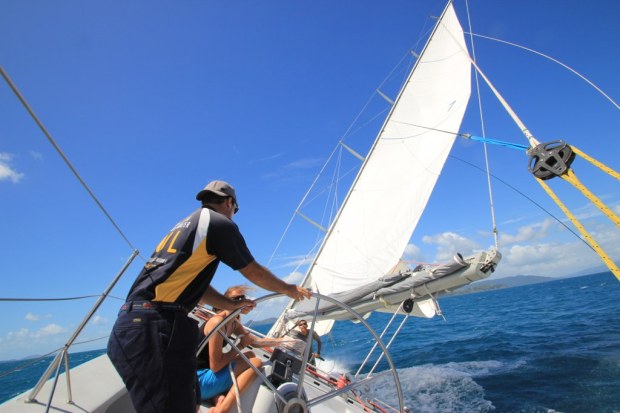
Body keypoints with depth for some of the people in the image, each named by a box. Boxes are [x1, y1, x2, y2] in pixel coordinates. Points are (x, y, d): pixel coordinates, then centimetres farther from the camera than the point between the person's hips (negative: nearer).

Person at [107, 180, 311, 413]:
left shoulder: (184, 225, 23)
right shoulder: (220, 223, -2)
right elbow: (255, 273, 6)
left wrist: (232, 305, 31)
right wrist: (289, 289, 21)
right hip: (155, 327, -10)